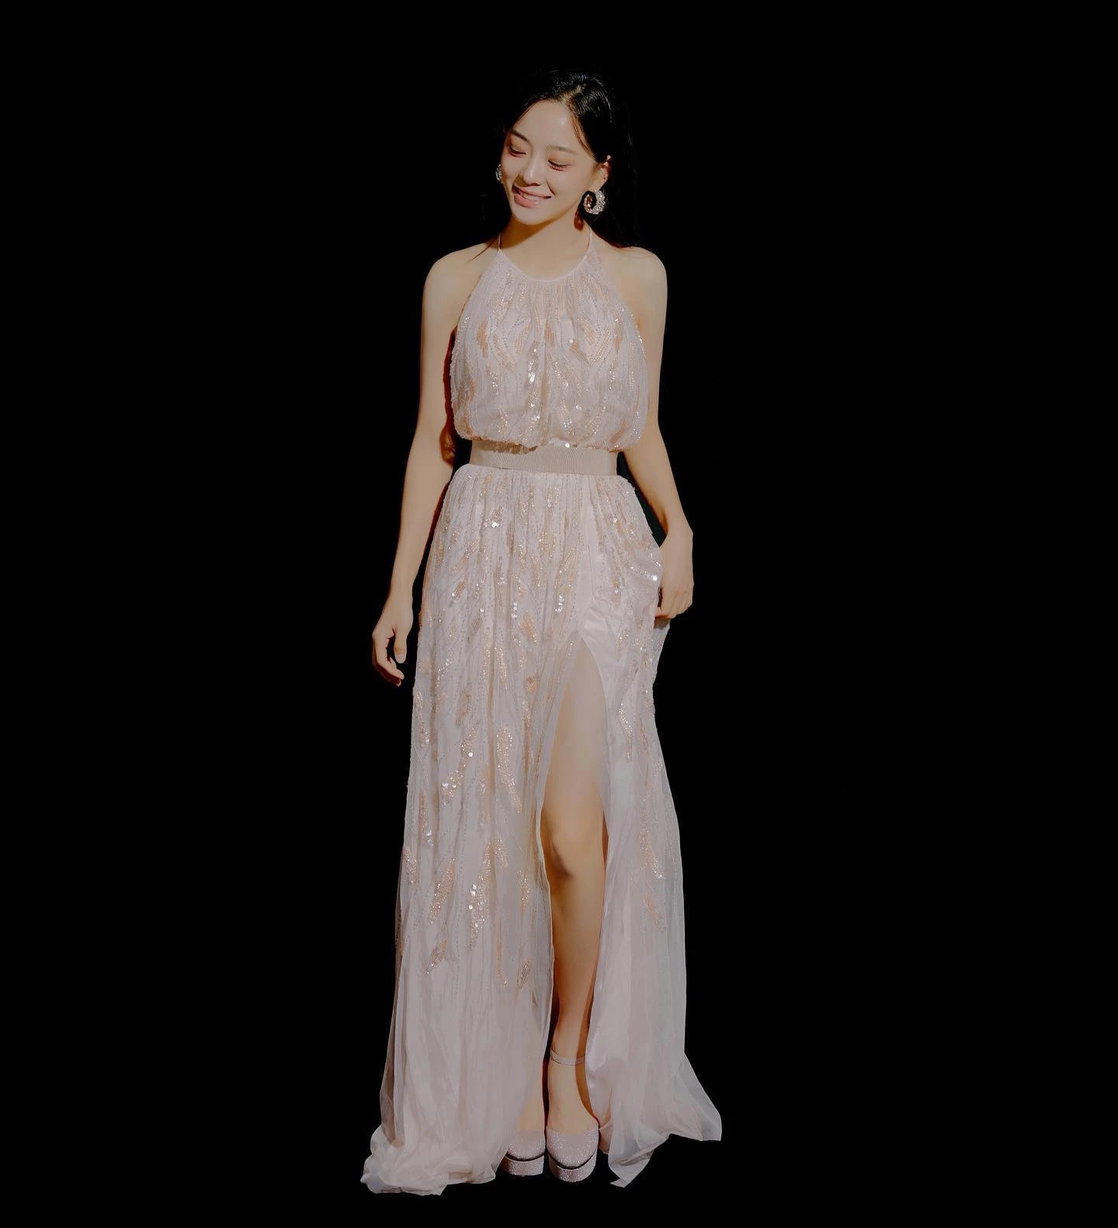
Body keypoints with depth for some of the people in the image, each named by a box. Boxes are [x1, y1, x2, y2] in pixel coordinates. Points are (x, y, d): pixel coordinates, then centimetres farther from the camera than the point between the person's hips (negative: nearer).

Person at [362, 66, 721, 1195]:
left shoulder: (636, 275, 9)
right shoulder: (457, 277, 9)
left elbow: (641, 429, 13)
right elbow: (432, 438, 9)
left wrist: (677, 530, -5)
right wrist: (402, 585, 4)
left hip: (599, 553, -1)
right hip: (484, 551, 1)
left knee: (574, 819, -11)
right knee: (487, 818, 1)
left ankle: (572, 1056, 11)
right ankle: (508, 1073, 16)